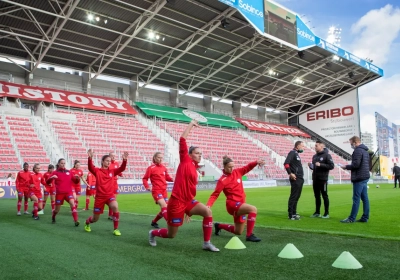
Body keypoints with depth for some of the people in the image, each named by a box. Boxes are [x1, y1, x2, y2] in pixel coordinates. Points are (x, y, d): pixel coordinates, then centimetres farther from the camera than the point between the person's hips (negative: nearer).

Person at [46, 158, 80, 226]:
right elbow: (48, 182, -5)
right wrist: (51, 178, -25)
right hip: (59, 193, -1)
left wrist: (77, 178, -12)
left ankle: (76, 221, -25)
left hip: (68, 192, 1)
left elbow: (75, 181, 11)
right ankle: (53, 218, 44)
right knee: (57, 209, 9)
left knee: (72, 204, -24)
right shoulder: (55, 172, 0)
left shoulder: (69, 172, 8)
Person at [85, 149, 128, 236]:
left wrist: (124, 160, -26)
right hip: (100, 196, -1)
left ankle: (116, 229, -14)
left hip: (110, 195, 1)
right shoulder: (97, 171, -1)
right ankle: (87, 223, 51)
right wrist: (90, 158, -40)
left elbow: (122, 168, -8)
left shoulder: (112, 171, 5)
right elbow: (90, 167, -21)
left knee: (115, 207, -32)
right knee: (95, 218, 11)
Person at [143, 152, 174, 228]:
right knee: (164, 206, -22)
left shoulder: (164, 168, 8)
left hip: (164, 190, 6)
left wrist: (172, 179, -5)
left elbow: (167, 177, 16)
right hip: (156, 191, -6)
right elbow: (144, 179, -2)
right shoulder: (151, 168, -6)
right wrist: (147, 187, -17)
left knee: (165, 209, 8)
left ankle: (154, 222, 29)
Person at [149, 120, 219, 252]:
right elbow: (182, 139, -10)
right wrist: (191, 124, -1)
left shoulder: (195, 170, 13)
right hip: (177, 202, -7)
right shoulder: (185, 161, -4)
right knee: (171, 235, 5)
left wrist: (189, 211, 21)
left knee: (208, 211, -16)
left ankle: (207, 243, -3)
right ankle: (153, 233, 38)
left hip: (188, 201, 7)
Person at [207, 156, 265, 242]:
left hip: (241, 204, 7)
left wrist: (256, 162, -12)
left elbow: (248, 167, 8)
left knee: (238, 232, 18)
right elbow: (215, 195, -14)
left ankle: (219, 226, 40)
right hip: (233, 204, -7)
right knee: (253, 209, -30)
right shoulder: (222, 180, -13)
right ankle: (249, 235, -22)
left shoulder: (237, 172, 2)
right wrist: (208, 205, -28)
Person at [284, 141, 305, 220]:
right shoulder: (292, 152, -9)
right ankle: (291, 215, -1)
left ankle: (294, 213, 22)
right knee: (293, 196, -6)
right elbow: (286, 163, -21)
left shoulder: (297, 154, 19)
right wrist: (290, 173, -23)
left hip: (300, 178, 10)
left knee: (297, 196, 14)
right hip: (295, 179, -10)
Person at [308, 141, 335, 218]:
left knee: (324, 196, 1)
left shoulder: (326, 155, -6)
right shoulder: (315, 156, 14)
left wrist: (321, 165, -20)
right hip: (315, 179, 6)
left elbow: (331, 166, -13)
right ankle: (317, 212, 19)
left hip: (323, 179, -6)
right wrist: (311, 166, -1)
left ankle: (326, 213, 10)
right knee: (317, 196, 11)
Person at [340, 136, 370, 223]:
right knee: (365, 198, 10)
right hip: (365, 177, 10)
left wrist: (346, 167, -5)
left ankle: (351, 218, -2)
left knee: (356, 199, -6)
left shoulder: (358, 150, -14)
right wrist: (349, 167, 15)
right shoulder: (365, 151, 17)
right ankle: (365, 217, 14)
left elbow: (355, 164, -21)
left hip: (359, 178, -10)